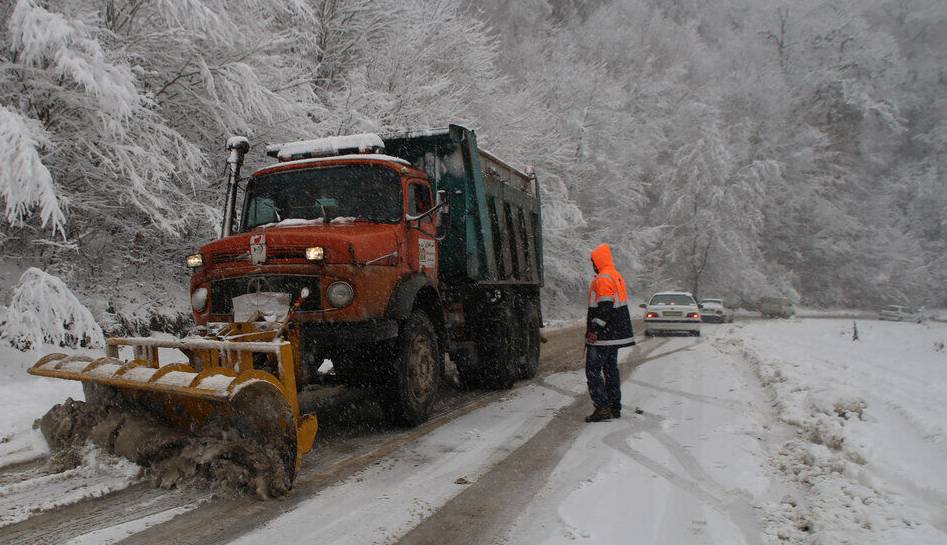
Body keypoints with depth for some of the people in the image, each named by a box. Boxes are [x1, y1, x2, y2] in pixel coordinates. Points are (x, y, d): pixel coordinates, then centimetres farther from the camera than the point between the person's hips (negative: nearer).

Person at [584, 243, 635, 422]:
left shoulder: (603, 279, -17)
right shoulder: (617, 276, 15)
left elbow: (604, 308, -24)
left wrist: (594, 329, -24)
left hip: (603, 335, -10)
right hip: (616, 334, 10)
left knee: (593, 370, -5)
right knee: (610, 369, 14)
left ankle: (602, 408, -7)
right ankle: (615, 408, 18)